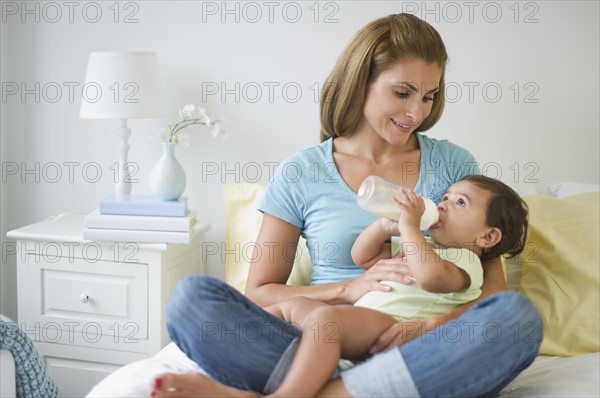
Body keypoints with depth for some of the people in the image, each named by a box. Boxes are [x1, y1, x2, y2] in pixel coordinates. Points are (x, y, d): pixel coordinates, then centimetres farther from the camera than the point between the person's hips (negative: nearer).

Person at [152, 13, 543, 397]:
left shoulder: (454, 164, 10)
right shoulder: (300, 174, 7)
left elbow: (493, 282, 5)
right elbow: (258, 293, 6)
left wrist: (431, 325, -16)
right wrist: (350, 288, -9)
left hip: (424, 355, 2)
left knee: (519, 314, -32)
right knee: (192, 297, -20)